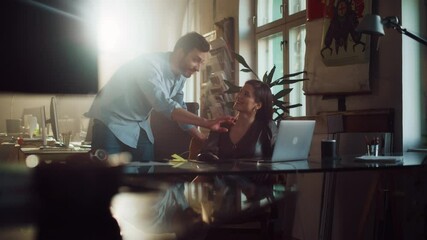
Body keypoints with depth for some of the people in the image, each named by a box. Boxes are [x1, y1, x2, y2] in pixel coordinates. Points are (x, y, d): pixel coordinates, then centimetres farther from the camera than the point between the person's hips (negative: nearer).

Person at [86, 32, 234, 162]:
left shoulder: (180, 74, -2)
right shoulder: (150, 65, -28)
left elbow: (180, 109, 9)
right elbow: (165, 106, -38)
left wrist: (202, 139, 1)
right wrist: (206, 123, -43)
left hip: (139, 126, 8)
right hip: (112, 122, -8)